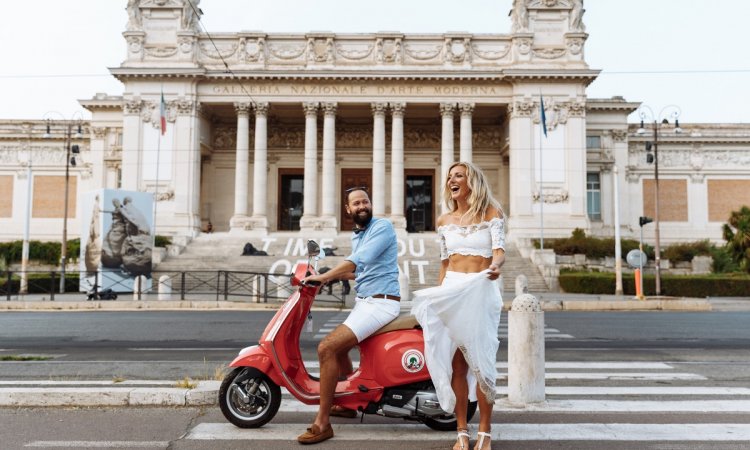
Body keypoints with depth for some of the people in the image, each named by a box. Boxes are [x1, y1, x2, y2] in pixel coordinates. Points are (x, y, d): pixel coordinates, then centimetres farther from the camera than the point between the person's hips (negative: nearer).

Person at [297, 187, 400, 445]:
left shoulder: (382, 226, -12)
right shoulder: (356, 236, 16)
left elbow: (358, 260, -24)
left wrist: (323, 277, -25)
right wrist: (328, 276, 11)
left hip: (380, 303, -10)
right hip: (363, 302, 10)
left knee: (326, 348, -19)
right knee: (338, 346, 24)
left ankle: (322, 423, -14)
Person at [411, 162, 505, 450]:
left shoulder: (491, 214, 3)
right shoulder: (445, 221, 14)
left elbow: (499, 249, -11)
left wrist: (496, 264, -33)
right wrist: (437, 296, 13)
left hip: (481, 291, -3)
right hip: (451, 290, 3)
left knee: (481, 362, -6)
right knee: (456, 363, 0)